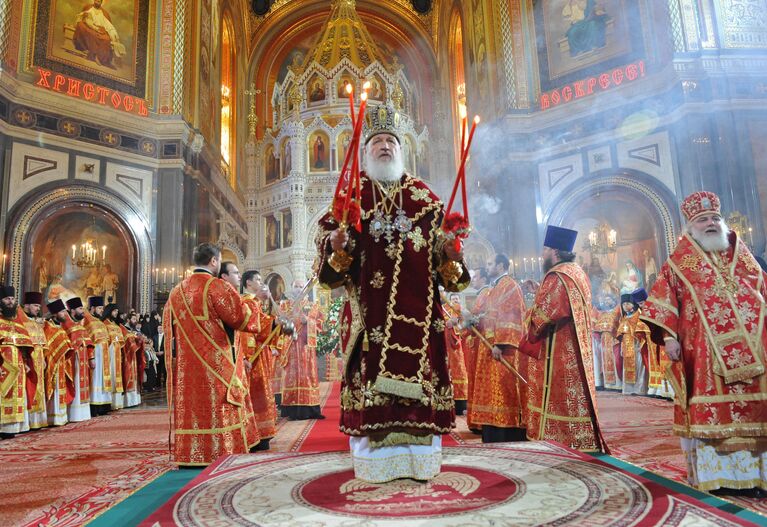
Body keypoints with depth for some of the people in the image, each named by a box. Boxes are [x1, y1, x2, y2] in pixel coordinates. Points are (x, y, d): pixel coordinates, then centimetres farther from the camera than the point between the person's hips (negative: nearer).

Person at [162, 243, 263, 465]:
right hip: (216, 364, -6)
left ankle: (188, 456, 15)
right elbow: (244, 320, -11)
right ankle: (220, 454, 4)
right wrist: (246, 304, 8)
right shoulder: (218, 287, -11)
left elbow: (168, 328, 15)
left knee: (190, 408, 11)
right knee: (218, 411, 1)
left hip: (186, 367, 6)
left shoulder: (176, 291, 9)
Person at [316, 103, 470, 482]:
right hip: (369, 304, -1)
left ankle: (419, 458, 11)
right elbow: (328, 239, 3)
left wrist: (451, 254, -8)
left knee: (417, 366, 0)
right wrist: (337, 247, -19)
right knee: (370, 370, -2)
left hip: (417, 305, 1)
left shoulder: (423, 195, 13)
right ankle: (375, 461, 8)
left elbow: (442, 242, 13)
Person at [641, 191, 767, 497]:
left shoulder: (742, 256, 17)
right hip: (704, 351, -4)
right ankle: (714, 474, 4)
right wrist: (668, 336, -11)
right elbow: (662, 300, 0)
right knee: (709, 412, -4)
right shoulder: (679, 263, 6)